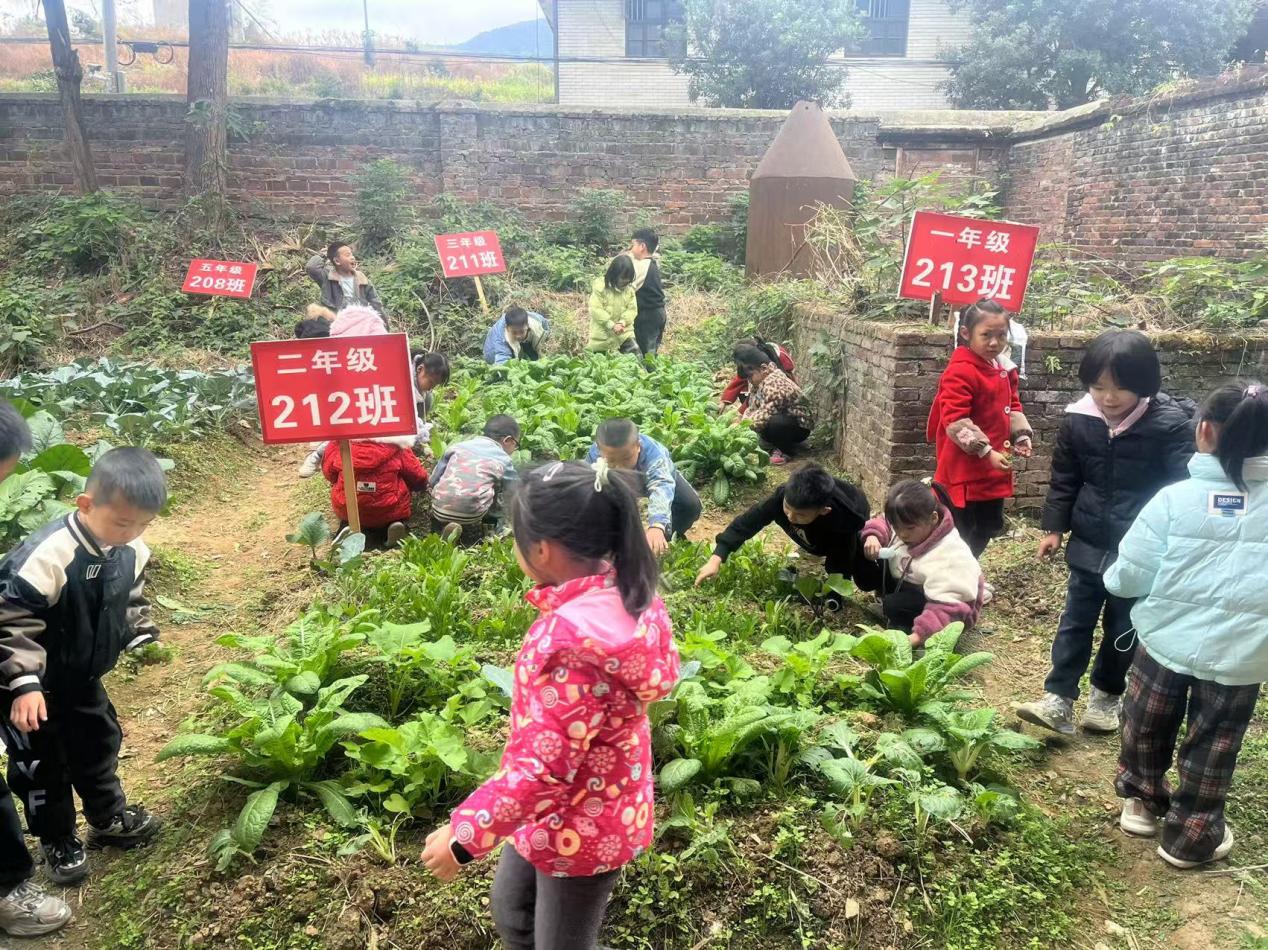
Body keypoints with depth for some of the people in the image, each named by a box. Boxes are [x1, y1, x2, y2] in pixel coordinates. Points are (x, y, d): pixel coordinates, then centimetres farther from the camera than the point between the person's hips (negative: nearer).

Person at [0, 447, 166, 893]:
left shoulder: (132, 552, -12)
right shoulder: (47, 555, -35)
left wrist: (143, 641, -2)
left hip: (83, 678, 7)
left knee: (98, 743, 21)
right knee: (42, 763, 9)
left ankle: (109, 817, 42)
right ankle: (57, 840, 30)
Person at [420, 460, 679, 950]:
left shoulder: (574, 639, -38)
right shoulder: (622, 592, -9)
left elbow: (544, 766, -32)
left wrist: (463, 836, -23)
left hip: (578, 825, -9)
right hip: (595, 805, 9)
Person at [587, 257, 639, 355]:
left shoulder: (629, 289, 1)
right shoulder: (600, 286, -12)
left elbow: (632, 309, 1)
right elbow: (595, 309, -18)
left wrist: (622, 322, -18)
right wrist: (612, 325, -22)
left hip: (624, 332, 3)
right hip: (602, 333, -3)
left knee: (634, 352, -11)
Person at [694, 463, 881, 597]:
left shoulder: (845, 515, -48)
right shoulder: (784, 495, -41)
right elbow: (749, 521, -36)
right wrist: (717, 558, -42)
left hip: (848, 534, -4)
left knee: (867, 583, -8)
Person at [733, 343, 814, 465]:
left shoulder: (774, 383, -29)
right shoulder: (758, 381, 2)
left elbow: (765, 415, -34)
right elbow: (752, 408, 1)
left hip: (800, 426, -10)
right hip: (782, 419, 10)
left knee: (771, 423, -34)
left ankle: (785, 450, -9)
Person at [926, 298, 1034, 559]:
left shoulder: (1003, 370, 8)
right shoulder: (960, 372, -20)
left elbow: (1012, 407, 19)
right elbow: (955, 422, -25)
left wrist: (1021, 435, 2)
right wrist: (986, 451, -25)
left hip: (994, 469, 9)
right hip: (964, 469, -9)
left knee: (990, 525, 20)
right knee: (962, 531, 2)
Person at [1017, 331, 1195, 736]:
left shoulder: (1171, 424, -16)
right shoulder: (1078, 419, -7)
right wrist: (1055, 527, 6)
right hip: (1089, 543, 3)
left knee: (1124, 628, 14)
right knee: (1075, 622, 7)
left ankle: (1107, 695, 32)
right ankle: (1058, 698, 12)